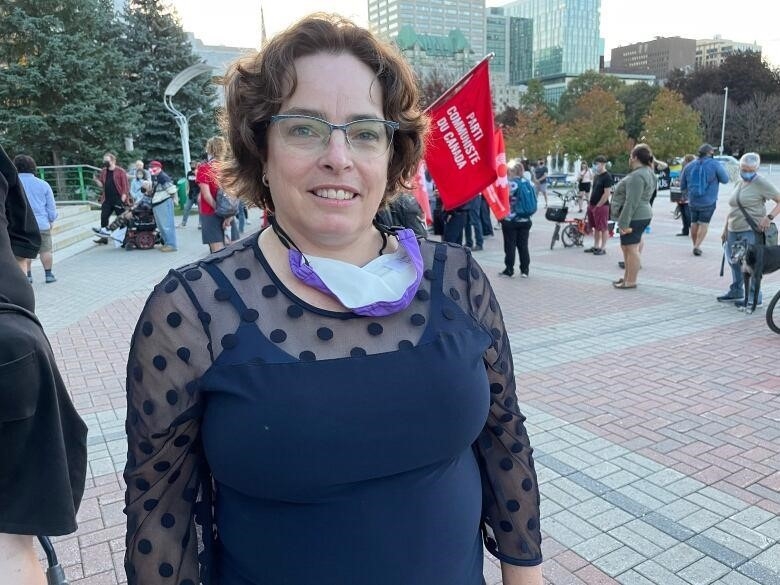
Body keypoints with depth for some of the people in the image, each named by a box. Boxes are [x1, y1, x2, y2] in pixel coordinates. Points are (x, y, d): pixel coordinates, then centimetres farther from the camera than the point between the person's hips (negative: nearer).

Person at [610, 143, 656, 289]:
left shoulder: (637, 176, -20)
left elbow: (631, 203, -25)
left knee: (631, 248, -5)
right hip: (641, 215, 11)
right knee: (626, 247, 18)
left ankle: (630, 282, 0)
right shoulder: (647, 172, 15)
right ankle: (627, 277, 26)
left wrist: (624, 223, -24)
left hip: (634, 217, -11)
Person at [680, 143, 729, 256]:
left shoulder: (689, 166, 1)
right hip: (708, 201, -4)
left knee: (694, 223, 17)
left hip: (692, 201, 4)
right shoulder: (715, 164, -10)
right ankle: (697, 246, -7)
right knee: (704, 224, 3)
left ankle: (695, 245, 26)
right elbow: (725, 179, -2)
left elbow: (682, 186, 7)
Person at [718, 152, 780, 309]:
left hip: (751, 231, -8)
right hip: (734, 231, 8)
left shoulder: (761, 183, -8)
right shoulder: (740, 183, 15)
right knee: (734, 261, 15)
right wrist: (725, 229, 21)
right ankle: (736, 292, 31)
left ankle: (754, 297, 5)